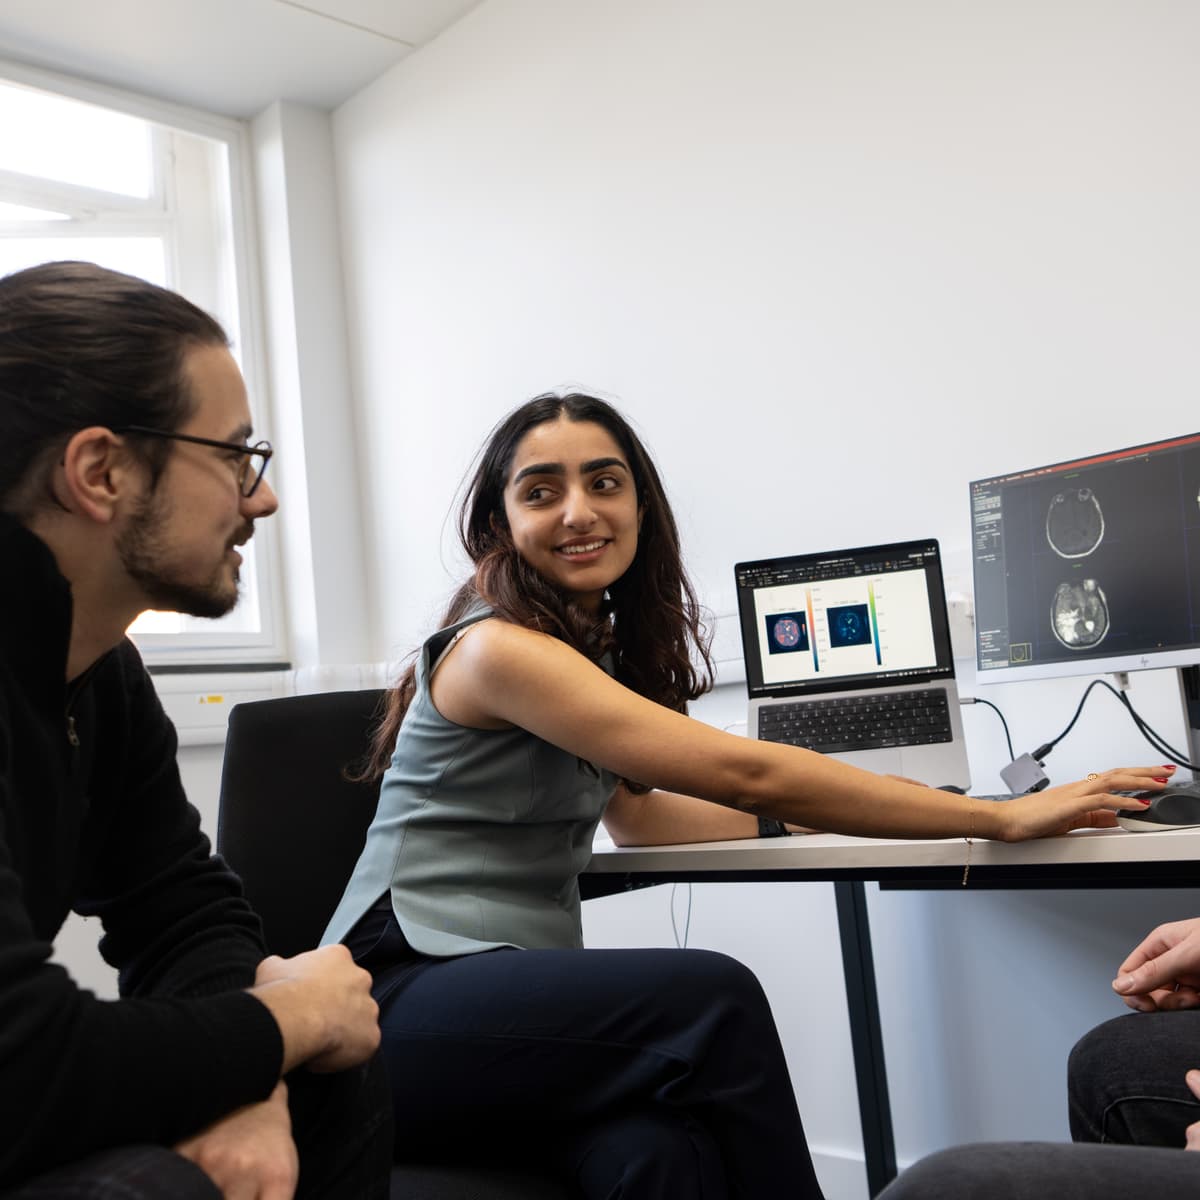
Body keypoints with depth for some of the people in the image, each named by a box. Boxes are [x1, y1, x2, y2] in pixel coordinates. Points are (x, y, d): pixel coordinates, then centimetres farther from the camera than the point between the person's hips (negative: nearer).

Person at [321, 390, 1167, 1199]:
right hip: (408, 999, -6)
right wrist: (1001, 818, -18)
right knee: (711, 999, -31)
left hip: (523, 996, 7)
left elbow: (634, 810, 23)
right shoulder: (496, 649, -15)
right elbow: (744, 774, -21)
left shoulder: (594, 644, 13)